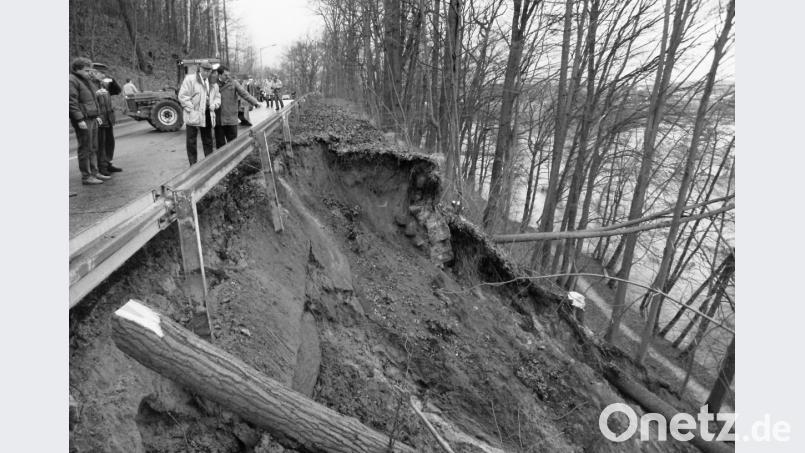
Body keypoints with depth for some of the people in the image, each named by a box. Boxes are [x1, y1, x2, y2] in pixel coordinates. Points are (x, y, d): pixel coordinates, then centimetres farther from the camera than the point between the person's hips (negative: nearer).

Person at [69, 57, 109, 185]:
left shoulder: (87, 80, 18)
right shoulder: (72, 81, -10)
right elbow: (72, 102, -17)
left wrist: (97, 115, 21)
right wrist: (80, 120, -21)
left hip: (92, 119, 9)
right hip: (83, 120, -9)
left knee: (93, 148, 13)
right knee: (85, 149, -6)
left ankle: (94, 173, 20)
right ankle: (86, 177, -1)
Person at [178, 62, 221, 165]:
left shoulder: (213, 83, 12)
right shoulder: (190, 79, -5)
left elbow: (217, 97, 19)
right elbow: (182, 96, -9)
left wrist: (214, 104, -3)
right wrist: (191, 109, -15)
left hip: (207, 116, 5)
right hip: (193, 116, -5)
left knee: (208, 141, 12)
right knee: (191, 141, 2)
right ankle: (193, 165, 10)